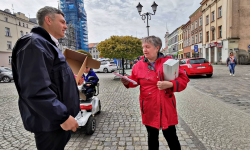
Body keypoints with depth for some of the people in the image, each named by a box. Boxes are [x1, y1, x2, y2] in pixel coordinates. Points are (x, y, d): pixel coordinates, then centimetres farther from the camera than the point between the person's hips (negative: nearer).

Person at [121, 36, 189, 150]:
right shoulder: (139, 65, 0)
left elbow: (183, 79, -5)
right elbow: (135, 80, 10)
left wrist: (170, 84, -21)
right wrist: (128, 82, -11)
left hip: (167, 107, -1)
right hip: (149, 108, 2)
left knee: (171, 137, 13)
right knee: (152, 136, 19)